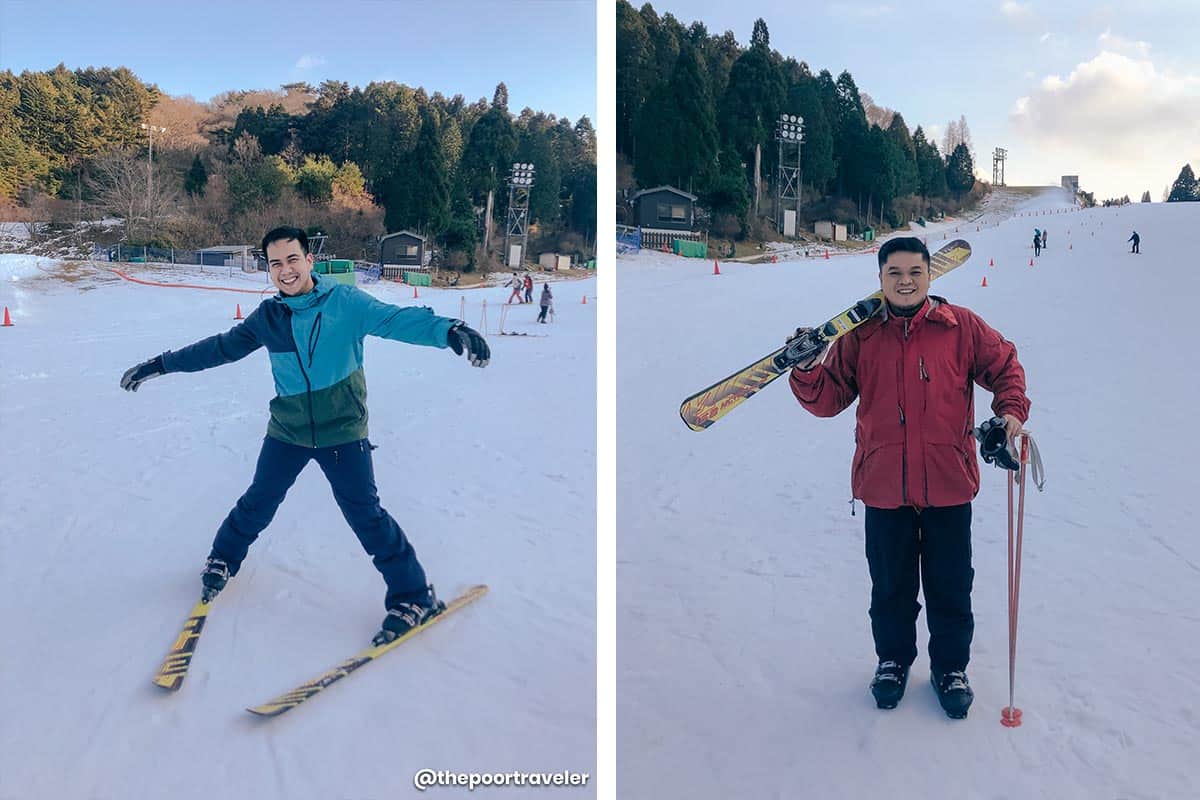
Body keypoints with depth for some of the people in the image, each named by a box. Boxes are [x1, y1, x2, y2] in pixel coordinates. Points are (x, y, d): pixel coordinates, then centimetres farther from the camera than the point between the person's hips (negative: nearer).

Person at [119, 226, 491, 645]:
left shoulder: (345, 302, -14)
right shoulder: (267, 316, -1)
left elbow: (397, 320, -28)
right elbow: (221, 347, 12)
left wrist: (450, 331, -46)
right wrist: (160, 365, 15)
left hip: (342, 430, -4)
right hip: (287, 430, 4)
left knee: (365, 513, -4)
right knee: (258, 503, 18)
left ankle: (413, 597, 8)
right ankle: (223, 559, 47)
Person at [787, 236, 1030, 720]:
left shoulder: (962, 327, -2)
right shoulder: (860, 336, 0)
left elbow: (1004, 366, 11)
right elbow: (828, 399, 0)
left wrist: (1011, 411, -4)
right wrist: (806, 370, -18)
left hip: (948, 485, 0)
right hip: (884, 486, 1)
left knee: (950, 587, 13)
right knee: (890, 586, 16)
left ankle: (950, 667, 35)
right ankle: (893, 660, 38)